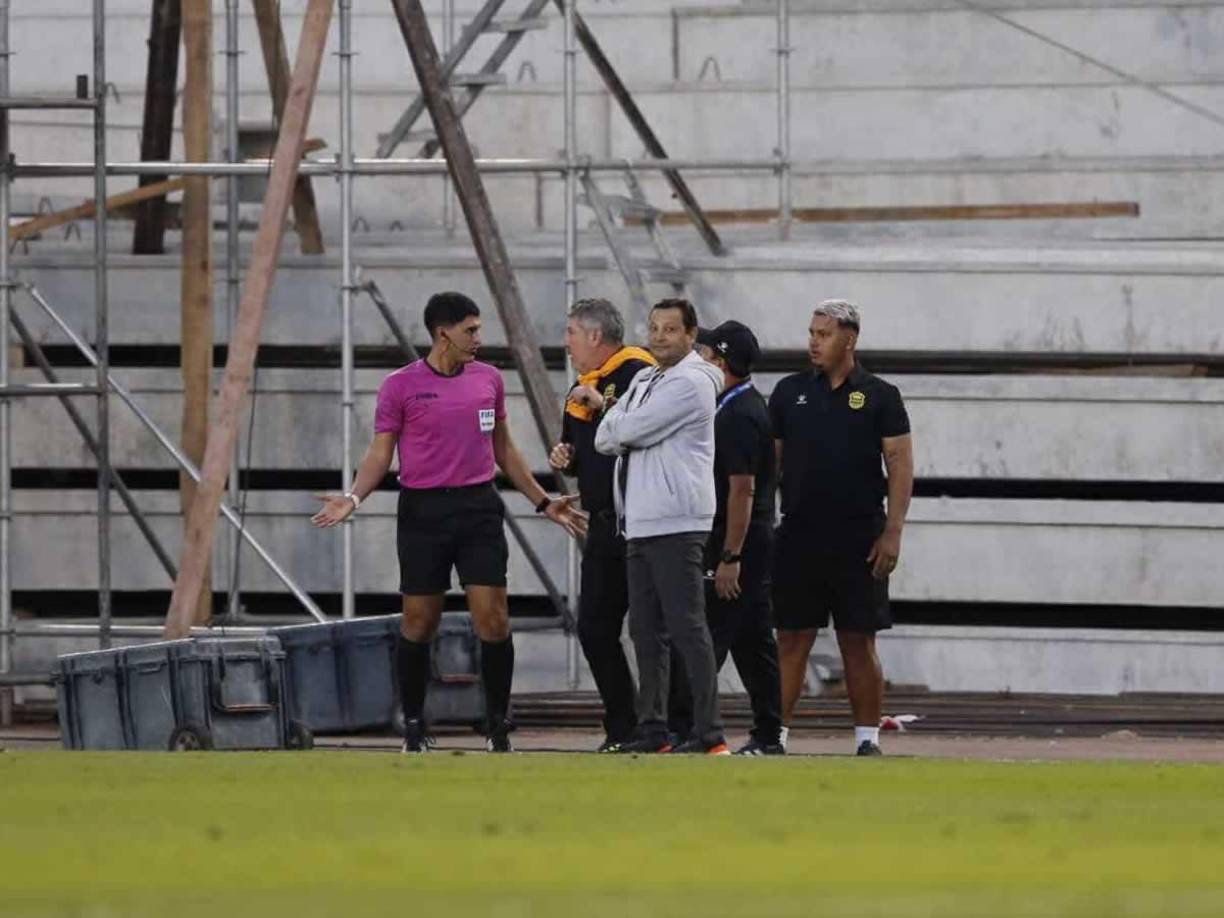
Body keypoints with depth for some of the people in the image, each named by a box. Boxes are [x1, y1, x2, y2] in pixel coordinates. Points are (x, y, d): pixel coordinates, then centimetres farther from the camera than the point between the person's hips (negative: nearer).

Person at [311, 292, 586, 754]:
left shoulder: (488, 378, 10)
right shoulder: (401, 385, -1)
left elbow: (504, 449, 20)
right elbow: (380, 452, -1)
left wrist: (543, 502, 21)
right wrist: (353, 497, -18)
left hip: (479, 508, 3)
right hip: (423, 511, -3)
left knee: (493, 619, -5)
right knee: (419, 624, 1)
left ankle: (499, 728, 6)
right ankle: (414, 729, 13)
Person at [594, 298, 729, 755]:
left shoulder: (690, 383, -9)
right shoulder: (643, 381, 19)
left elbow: (629, 429, -14)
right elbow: (605, 438, 13)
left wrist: (618, 426, 6)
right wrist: (626, 433, -5)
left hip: (675, 524, -9)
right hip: (639, 524, 9)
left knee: (687, 628, -10)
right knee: (646, 631, 11)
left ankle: (709, 734, -11)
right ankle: (653, 730, 16)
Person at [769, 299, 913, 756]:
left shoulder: (879, 397, 1)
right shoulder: (789, 393, 10)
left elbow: (900, 465, -2)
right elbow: (769, 459, 13)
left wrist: (892, 532, -10)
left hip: (859, 541, -2)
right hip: (798, 537, 2)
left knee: (858, 641, 0)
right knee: (791, 639, 1)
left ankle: (868, 739, 6)